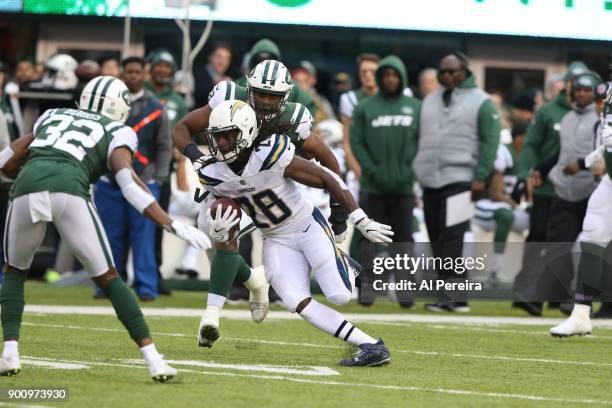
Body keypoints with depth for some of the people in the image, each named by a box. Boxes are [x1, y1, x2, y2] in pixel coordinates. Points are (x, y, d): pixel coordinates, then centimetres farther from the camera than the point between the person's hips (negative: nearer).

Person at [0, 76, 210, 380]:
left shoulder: (52, 117, 35)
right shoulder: (116, 133, 23)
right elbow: (129, 183, 4)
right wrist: (173, 225, 0)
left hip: (26, 186, 2)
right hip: (69, 189, -2)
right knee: (108, 279, 12)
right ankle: (152, 358, 5)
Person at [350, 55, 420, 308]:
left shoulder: (415, 107, 9)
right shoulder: (365, 108, 4)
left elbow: (422, 141, 5)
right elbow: (356, 142, -1)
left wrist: (409, 169, -7)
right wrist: (372, 170, -11)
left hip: (403, 186, 1)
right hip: (372, 187, -1)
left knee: (402, 237, 4)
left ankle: (403, 286, 7)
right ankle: (367, 285, 4)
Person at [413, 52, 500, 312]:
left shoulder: (480, 102, 0)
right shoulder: (429, 101, 17)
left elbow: (490, 141, -4)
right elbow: (419, 137, 20)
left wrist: (480, 176, -11)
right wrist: (415, 170, 12)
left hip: (459, 180, -6)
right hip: (430, 181, 6)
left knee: (451, 239, -15)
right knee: (437, 239, 6)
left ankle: (451, 297, -16)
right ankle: (452, 295, 12)